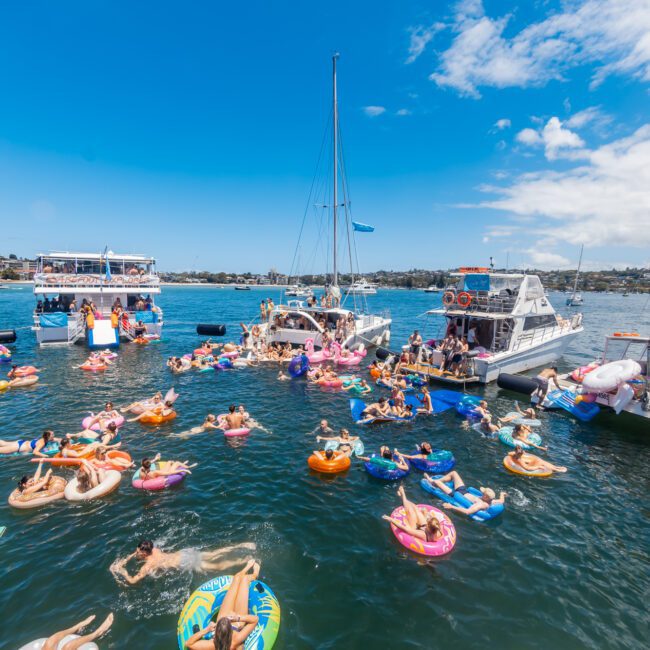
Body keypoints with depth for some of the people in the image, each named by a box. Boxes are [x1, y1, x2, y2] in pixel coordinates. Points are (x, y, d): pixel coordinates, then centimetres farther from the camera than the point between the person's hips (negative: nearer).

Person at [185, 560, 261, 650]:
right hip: (237, 624, -2)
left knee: (238, 576, 10)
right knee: (245, 578, 8)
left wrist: (206, 630, -46)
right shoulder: (236, 640, -45)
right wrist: (238, 618, -47)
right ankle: (253, 576, 49)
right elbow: (255, 619, -38)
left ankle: (247, 568, 49)